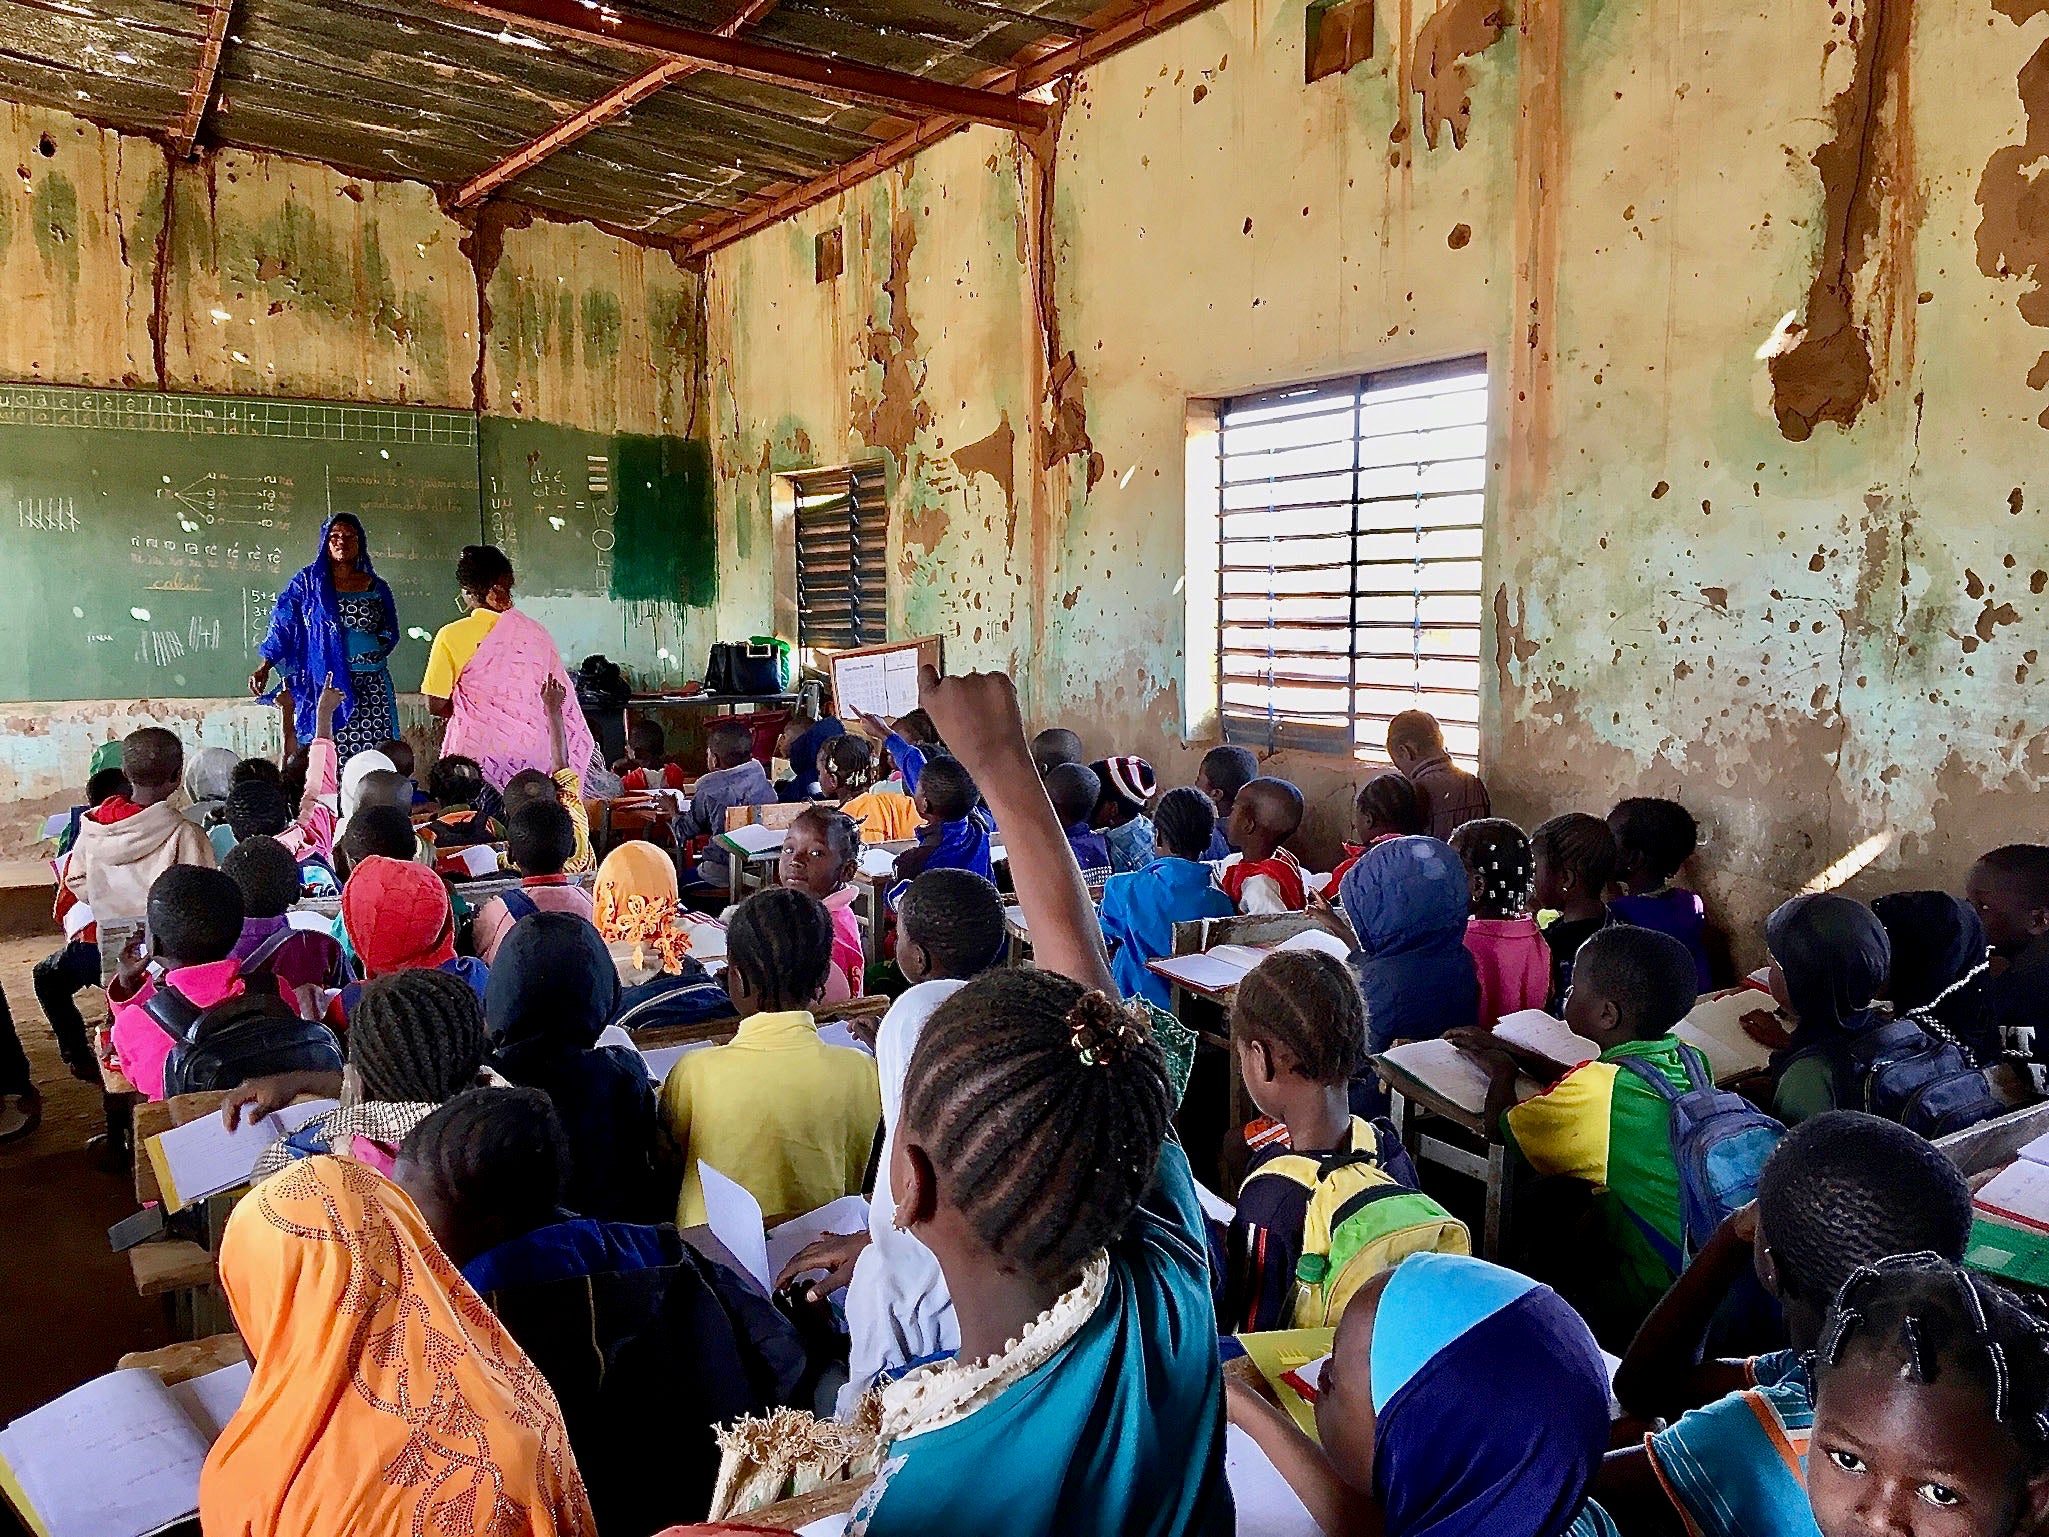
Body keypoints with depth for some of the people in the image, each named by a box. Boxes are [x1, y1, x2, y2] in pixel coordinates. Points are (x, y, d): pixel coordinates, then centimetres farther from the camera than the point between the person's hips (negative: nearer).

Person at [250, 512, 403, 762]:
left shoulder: (375, 587, 11)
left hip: (370, 688, 1)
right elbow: (282, 625, 3)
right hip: (322, 686, -1)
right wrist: (265, 666, -7)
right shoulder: (308, 582, 8)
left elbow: (390, 634, 17)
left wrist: (373, 647, -1)